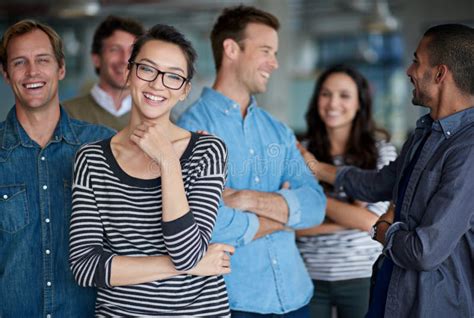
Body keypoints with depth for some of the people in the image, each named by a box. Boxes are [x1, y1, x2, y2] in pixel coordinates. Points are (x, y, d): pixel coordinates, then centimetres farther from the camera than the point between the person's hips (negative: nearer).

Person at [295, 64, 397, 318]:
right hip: (309, 275, 1)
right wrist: (351, 218, -14)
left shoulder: (381, 151, -3)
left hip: (361, 276, -1)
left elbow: (372, 220, -11)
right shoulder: (301, 152, 0)